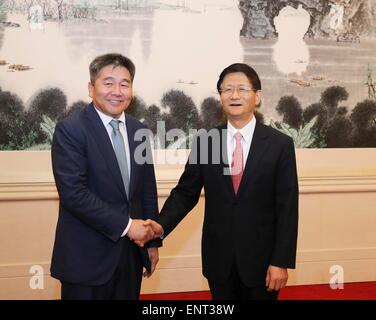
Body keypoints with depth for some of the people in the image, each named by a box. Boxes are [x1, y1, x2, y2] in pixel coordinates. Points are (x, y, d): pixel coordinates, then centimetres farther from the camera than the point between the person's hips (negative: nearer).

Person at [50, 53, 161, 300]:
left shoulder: (139, 130, 7)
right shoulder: (70, 130, -11)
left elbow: (148, 189, 11)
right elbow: (73, 192, -19)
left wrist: (152, 240, 11)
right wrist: (124, 225, -18)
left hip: (132, 252, 5)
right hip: (87, 256, -5)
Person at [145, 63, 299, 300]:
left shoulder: (280, 144, -6)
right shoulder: (204, 141, 0)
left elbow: (287, 207, -7)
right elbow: (185, 192, 3)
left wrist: (281, 261, -11)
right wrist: (162, 225, -13)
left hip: (262, 258, -2)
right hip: (218, 258, 2)